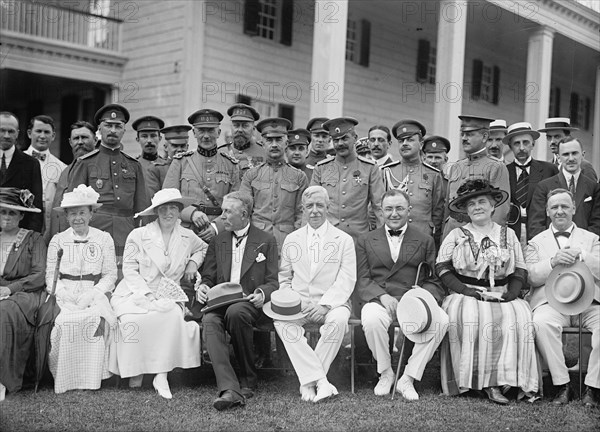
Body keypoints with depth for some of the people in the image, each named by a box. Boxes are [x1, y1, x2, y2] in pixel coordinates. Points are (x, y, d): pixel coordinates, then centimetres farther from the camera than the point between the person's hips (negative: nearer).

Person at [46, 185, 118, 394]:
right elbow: (50, 276, 10)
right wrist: (63, 293, -9)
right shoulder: (58, 240, 11)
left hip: (95, 294, 0)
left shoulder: (104, 239, 9)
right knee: (65, 321, -30)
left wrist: (91, 294, -10)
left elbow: (110, 275, 5)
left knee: (96, 319, -31)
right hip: (65, 295, 1)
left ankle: (91, 379, -20)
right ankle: (65, 378, -18)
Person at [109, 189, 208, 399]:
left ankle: (161, 375, -26)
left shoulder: (187, 237, 11)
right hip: (135, 293, -2)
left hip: (167, 295, 2)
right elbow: (129, 269, -2)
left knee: (174, 316, -32)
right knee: (133, 319, -34)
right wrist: (145, 294, -15)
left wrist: (193, 262, 11)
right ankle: (134, 371, -13)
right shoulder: (138, 235, 0)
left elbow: (203, 248, 33)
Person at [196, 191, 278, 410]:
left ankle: (248, 379, -18)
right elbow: (208, 277, 19)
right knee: (210, 321, -32)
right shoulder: (218, 241, 19)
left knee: (235, 312, -37)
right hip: (219, 302, 3)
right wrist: (203, 286, -5)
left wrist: (262, 294, -16)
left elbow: (273, 281, 6)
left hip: (249, 302, -3)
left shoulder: (266, 241, 10)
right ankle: (230, 389, -41)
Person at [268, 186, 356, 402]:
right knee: (281, 321, -30)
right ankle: (320, 380, -32)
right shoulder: (291, 240, 16)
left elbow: (346, 280, -3)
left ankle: (308, 381, -24)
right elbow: (283, 278, 18)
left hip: (332, 303, -2)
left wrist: (325, 305, -18)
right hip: (298, 303, 2)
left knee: (338, 320, -36)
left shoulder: (344, 240, 7)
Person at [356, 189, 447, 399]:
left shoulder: (425, 241, 15)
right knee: (371, 320, -35)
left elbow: (433, 281, 9)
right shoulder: (366, 241, 15)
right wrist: (382, 296, -15)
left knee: (441, 320, -30)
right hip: (380, 300, 0)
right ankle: (385, 373, -7)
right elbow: (362, 280, 5)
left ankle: (408, 378, -17)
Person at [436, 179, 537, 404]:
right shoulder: (456, 235, 10)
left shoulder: (508, 235, 17)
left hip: (502, 296, 2)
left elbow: (520, 270, 14)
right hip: (466, 295, -1)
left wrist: (511, 293, -5)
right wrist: (464, 289, -11)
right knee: (470, 317, -34)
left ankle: (499, 380, -26)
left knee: (517, 318, -29)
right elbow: (442, 268, 2)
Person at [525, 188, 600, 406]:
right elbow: (532, 277, 4)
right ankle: (562, 384, -21)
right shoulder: (536, 242, 19)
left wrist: (580, 256, -13)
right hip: (552, 301, -1)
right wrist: (553, 262, -14)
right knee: (542, 323, -34)